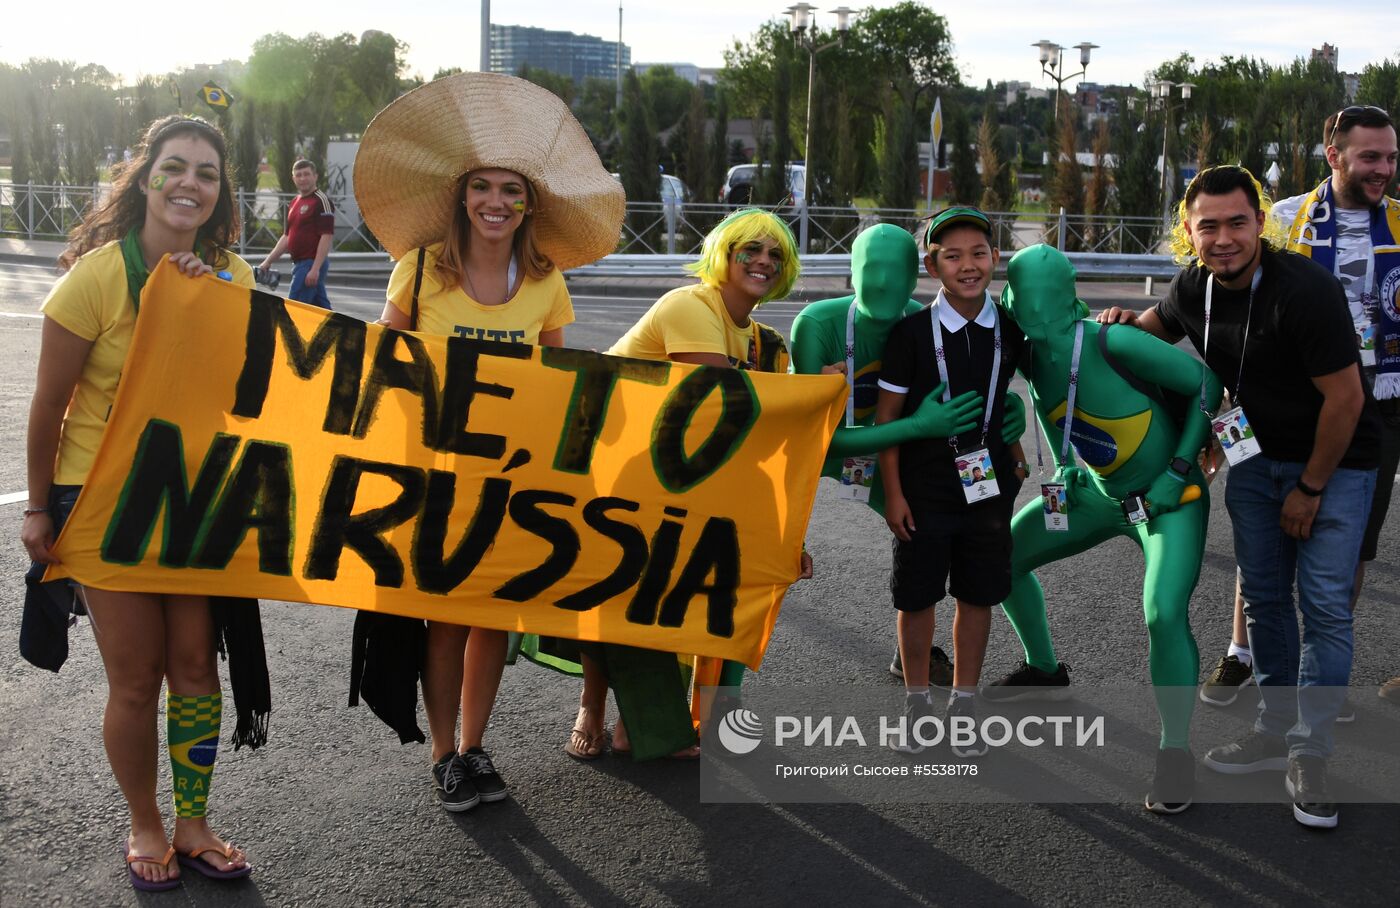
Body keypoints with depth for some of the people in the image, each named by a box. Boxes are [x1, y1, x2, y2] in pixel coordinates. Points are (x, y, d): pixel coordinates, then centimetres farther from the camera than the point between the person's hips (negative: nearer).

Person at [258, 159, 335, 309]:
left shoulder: (321, 201, -11)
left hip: (312, 263, -9)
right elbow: (287, 236, 22)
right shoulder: (295, 203, 17)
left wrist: (315, 268, -24)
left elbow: (327, 237, -18)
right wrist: (268, 261, 15)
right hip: (299, 263, 9)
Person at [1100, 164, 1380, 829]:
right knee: (1263, 598, 10)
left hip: (1335, 459, -6)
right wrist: (1128, 323, -4)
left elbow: (1344, 397, -22)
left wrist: (1311, 488, -14)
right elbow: (1161, 324, 20)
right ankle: (1276, 731, 23)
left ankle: (1310, 757, 1)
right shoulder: (1194, 288, -6)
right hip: (1257, 454, 6)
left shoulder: (1306, 290, -27)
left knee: (1324, 605, -7)